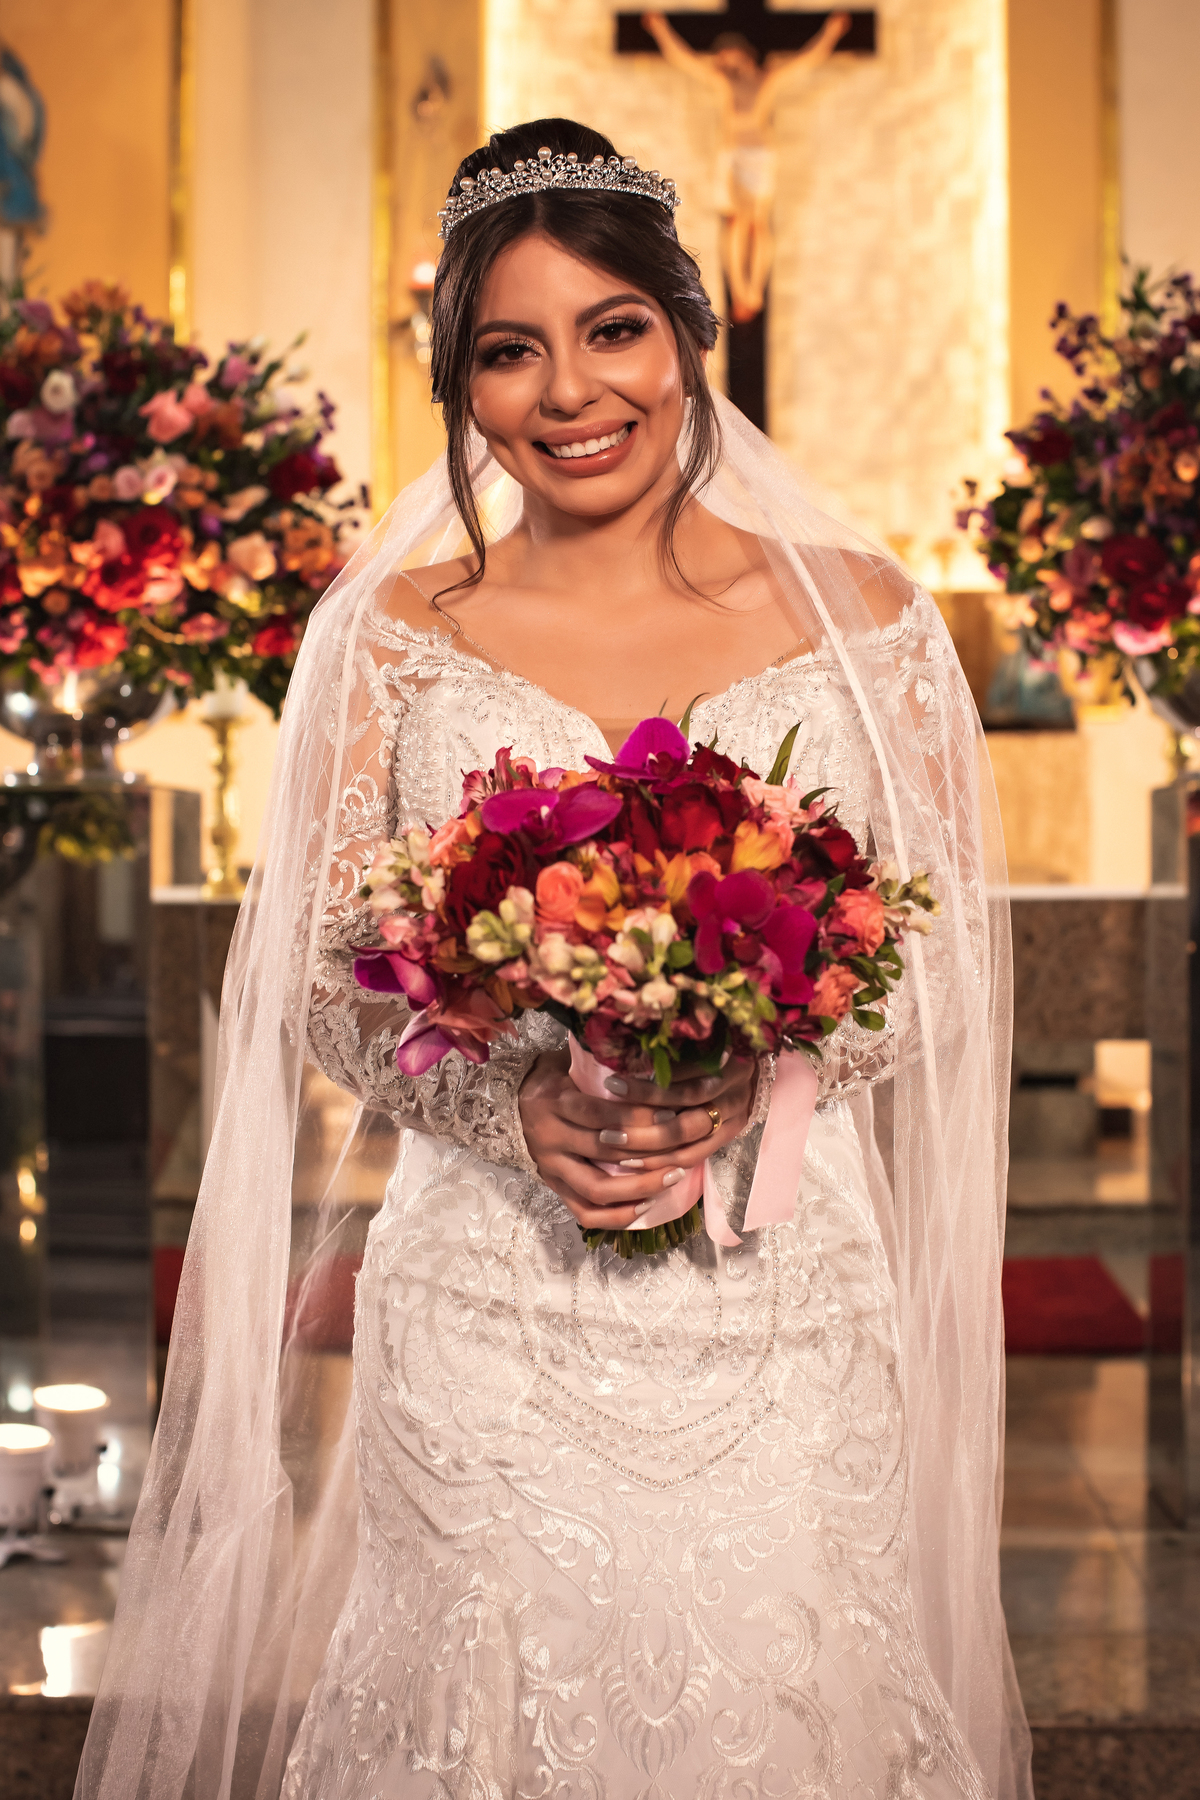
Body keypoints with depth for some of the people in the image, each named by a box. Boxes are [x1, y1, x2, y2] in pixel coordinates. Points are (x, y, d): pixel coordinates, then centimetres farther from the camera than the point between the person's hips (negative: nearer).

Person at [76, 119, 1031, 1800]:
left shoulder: (853, 611, 3)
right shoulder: (396, 633, 3)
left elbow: (947, 945, 4)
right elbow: (323, 976, 3)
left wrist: (762, 1066, -14)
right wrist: (514, 1100, -14)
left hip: (782, 1304, 0)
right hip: (488, 1314, 0)